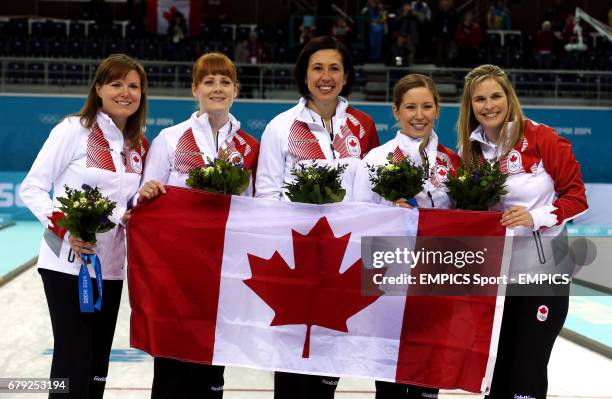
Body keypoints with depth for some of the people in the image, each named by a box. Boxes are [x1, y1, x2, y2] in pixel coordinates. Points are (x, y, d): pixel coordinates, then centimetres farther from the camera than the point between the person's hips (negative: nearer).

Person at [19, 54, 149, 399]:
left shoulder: (139, 145, 10)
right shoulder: (74, 130, -7)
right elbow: (32, 188, -8)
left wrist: (135, 215, -3)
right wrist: (65, 228, -22)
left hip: (110, 267, 6)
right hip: (68, 263, -6)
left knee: (98, 368, 10)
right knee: (73, 363, -7)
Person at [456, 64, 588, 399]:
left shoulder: (540, 138, -11)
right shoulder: (469, 150, 3)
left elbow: (576, 196, -7)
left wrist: (535, 217, -20)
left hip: (543, 268, -4)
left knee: (528, 371, -3)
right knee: (499, 367, 12)